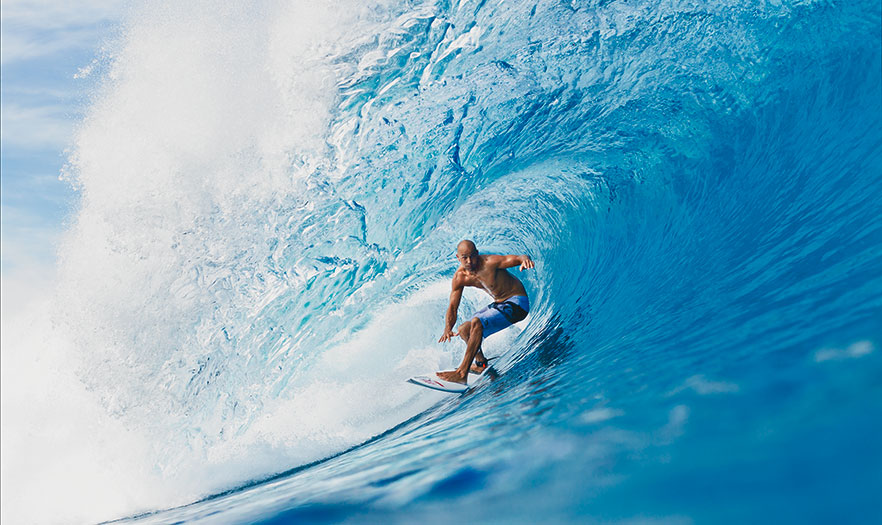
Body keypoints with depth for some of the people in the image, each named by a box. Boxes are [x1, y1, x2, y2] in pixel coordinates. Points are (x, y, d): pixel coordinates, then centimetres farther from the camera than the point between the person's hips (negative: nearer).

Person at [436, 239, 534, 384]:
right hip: (499, 304, 8)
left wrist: (525, 259, -58)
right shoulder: (459, 278, -6)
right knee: (463, 329, 10)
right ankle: (481, 364, 24)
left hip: (516, 303, -8)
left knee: (477, 323, -26)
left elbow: (517, 258, -33)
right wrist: (447, 329, -22)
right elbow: (452, 308, -4)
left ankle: (462, 374, -27)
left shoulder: (489, 263, -23)